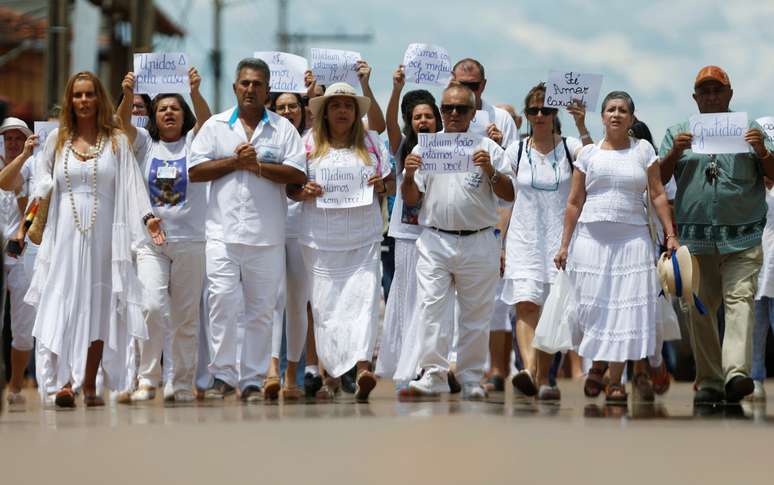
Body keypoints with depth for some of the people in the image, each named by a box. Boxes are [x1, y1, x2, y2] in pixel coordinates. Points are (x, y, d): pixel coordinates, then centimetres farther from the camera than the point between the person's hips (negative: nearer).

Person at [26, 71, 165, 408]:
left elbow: (131, 184, 0)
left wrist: (147, 218, -13)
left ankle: (89, 384, 6)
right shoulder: (57, 140, 12)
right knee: (64, 302, -11)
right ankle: (66, 381, -17)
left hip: (103, 233, 0)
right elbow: (42, 185, 12)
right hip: (65, 232, 0)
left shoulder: (117, 141, 8)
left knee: (98, 306, 0)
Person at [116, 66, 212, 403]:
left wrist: (196, 91, -33)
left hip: (189, 239, 0)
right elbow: (124, 122, -9)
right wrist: (128, 95, -29)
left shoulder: (192, 142, 7)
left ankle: (182, 382, 11)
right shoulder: (145, 144, 9)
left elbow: (205, 118, -13)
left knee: (186, 315, 4)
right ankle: (147, 379, -8)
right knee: (152, 306, -15)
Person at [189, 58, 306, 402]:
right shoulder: (215, 126, 11)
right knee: (223, 301, -12)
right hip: (223, 232, -1)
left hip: (267, 235, 1)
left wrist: (258, 165, -11)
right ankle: (222, 374, -3)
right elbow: (195, 171, 3)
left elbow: (297, 174, -2)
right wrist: (234, 161, -6)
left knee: (262, 310, 4)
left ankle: (253, 380, 9)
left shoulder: (283, 129, 8)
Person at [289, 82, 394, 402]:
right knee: (325, 305, 1)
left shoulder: (370, 143, 11)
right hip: (321, 240, 0)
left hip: (363, 240, 0)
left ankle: (363, 368, -25)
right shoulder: (310, 143, 7)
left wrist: (382, 185, -6)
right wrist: (304, 193, -13)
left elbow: (391, 182, 17)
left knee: (364, 298, -14)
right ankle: (330, 376, 10)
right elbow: (290, 186, 9)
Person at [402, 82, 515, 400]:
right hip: (434, 242, 0)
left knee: (476, 314, 5)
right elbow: (410, 200, 11)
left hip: (478, 242, 0)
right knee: (432, 306, -10)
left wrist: (490, 171, -12)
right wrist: (409, 175, -8)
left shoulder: (488, 149, 7)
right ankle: (433, 375, -11)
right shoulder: (425, 148, 11)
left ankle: (471, 379, 12)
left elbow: (509, 195, 4)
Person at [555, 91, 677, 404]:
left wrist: (670, 235, -1)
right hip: (592, 238, 1)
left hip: (632, 238, -1)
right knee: (595, 307, -3)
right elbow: (574, 202, 9)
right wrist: (565, 244, 6)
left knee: (630, 306, -7)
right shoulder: (588, 153, 7)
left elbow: (658, 195, 6)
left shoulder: (643, 150, 6)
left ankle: (615, 382, 4)